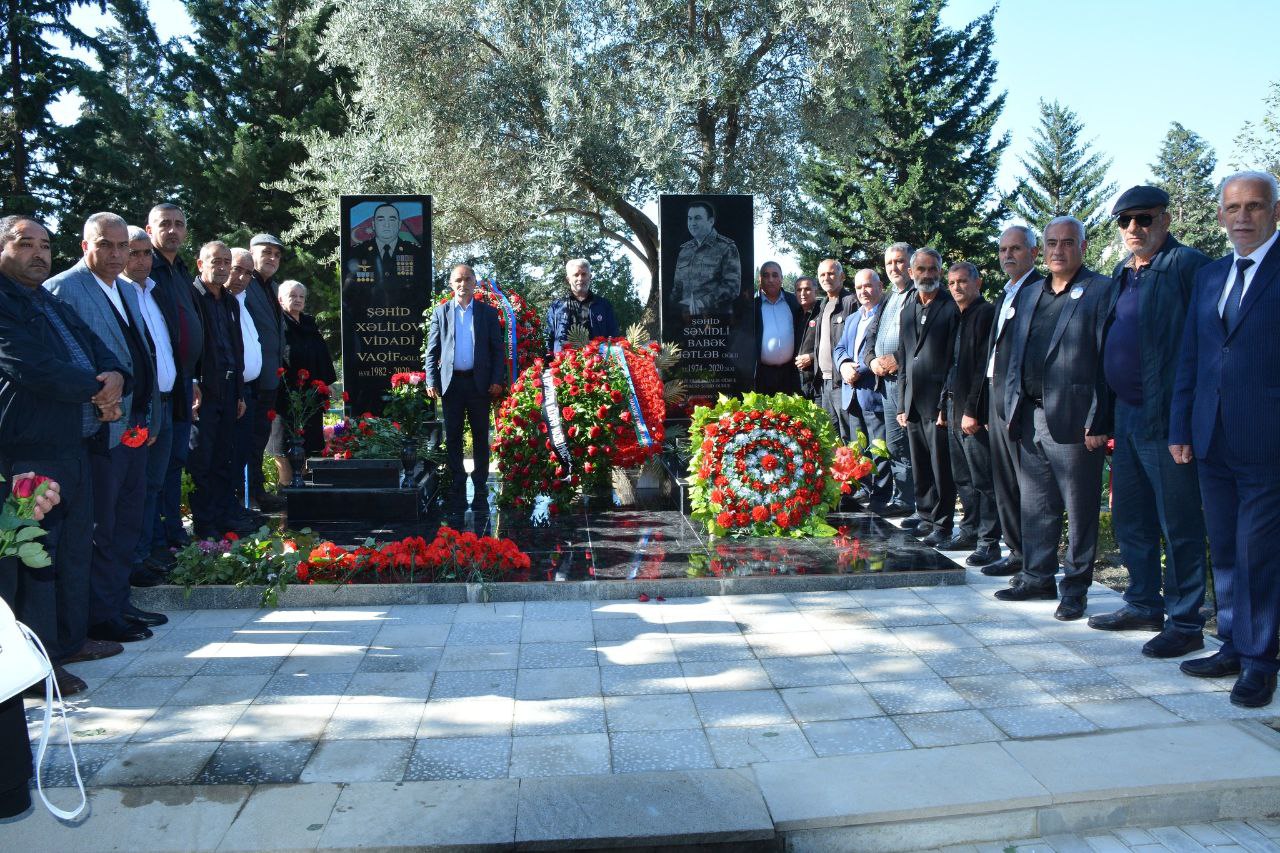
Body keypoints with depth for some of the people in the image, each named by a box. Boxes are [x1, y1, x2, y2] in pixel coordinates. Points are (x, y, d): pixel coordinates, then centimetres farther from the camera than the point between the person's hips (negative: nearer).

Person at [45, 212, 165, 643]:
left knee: (127, 522, 16)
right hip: (100, 429, -8)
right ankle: (100, 616, 12)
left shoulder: (129, 292, 16)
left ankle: (119, 604, 28)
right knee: (100, 527, 1)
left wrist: (149, 415, 16)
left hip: (134, 427, 8)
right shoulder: (63, 289, -10)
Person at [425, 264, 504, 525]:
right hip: (451, 383, 0)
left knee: (480, 437, 6)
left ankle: (480, 493, 14)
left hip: (480, 383, 0)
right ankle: (457, 493, 9)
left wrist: (497, 380, -6)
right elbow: (432, 350, 6)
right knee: (453, 438, 3)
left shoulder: (488, 313, 6)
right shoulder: (441, 312, 7)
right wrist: (431, 381, -4)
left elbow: (497, 349, 4)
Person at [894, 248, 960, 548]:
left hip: (938, 402, -6)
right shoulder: (907, 311, 16)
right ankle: (926, 519, 23)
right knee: (919, 468, 12)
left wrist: (946, 405, -14)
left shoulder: (951, 307, -5)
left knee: (942, 468, -2)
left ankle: (942, 526, 6)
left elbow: (954, 360, -9)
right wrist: (902, 405, 14)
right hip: (913, 403, 6)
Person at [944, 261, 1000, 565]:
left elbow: (984, 366, -16)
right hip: (956, 411, 9)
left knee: (983, 480, -4)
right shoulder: (958, 317, 18)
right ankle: (969, 531, 25)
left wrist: (972, 411, -19)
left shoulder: (986, 313, -10)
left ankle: (989, 542, 2)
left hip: (976, 413, -9)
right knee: (962, 478, 15)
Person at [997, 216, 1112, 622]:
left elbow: (1108, 361, -10)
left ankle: (1076, 587, 15)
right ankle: (1037, 576, 25)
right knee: (1035, 507, 14)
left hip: (1074, 419, -6)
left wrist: (1098, 422, -14)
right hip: (1031, 418, 6)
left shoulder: (1101, 291, -5)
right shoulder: (1029, 294, 16)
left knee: (1080, 510, 4)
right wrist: (1014, 409, 12)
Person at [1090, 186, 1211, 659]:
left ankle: (1185, 624, 11)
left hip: (1166, 417, -9)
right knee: (1130, 519, 17)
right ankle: (1143, 605, 31)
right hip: (1126, 415, 9)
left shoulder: (1187, 265, -11)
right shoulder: (1123, 273, 15)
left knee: (1179, 524, 1)